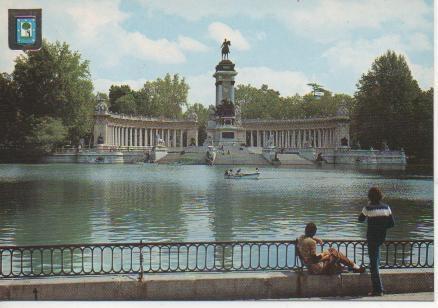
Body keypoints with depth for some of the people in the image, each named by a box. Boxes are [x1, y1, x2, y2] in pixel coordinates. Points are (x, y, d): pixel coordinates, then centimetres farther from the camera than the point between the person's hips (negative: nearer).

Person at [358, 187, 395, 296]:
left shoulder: (368, 208, -13)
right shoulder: (386, 207, -2)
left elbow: (360, 219, 4)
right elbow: (391, 224, 1)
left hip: (372, 237, -5)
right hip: (382, 237, 5)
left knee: (374, 263, -1)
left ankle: (378, 290, -2)